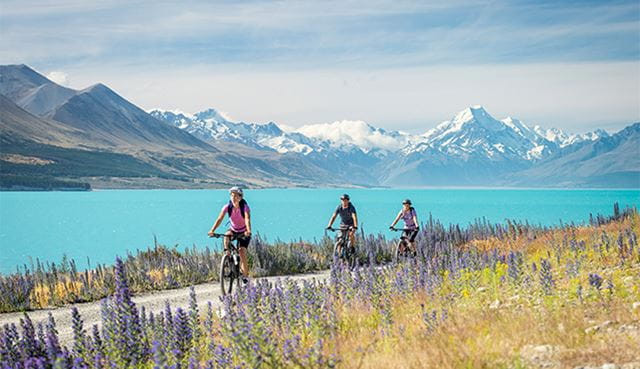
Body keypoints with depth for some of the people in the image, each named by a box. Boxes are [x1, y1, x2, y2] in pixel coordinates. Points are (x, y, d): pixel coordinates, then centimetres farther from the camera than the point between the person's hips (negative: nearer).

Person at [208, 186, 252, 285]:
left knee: (242, 251, -19)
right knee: (226, 236, -32)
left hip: (244, 232, -3)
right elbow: (219, 219, -27)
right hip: (233, 230, 3)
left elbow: (247, 219, -40)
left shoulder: (245, 207, -24)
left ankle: (245, 275, -6)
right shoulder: (227, 207, -17)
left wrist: (248, 231, -59)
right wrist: (212, 230, -43)